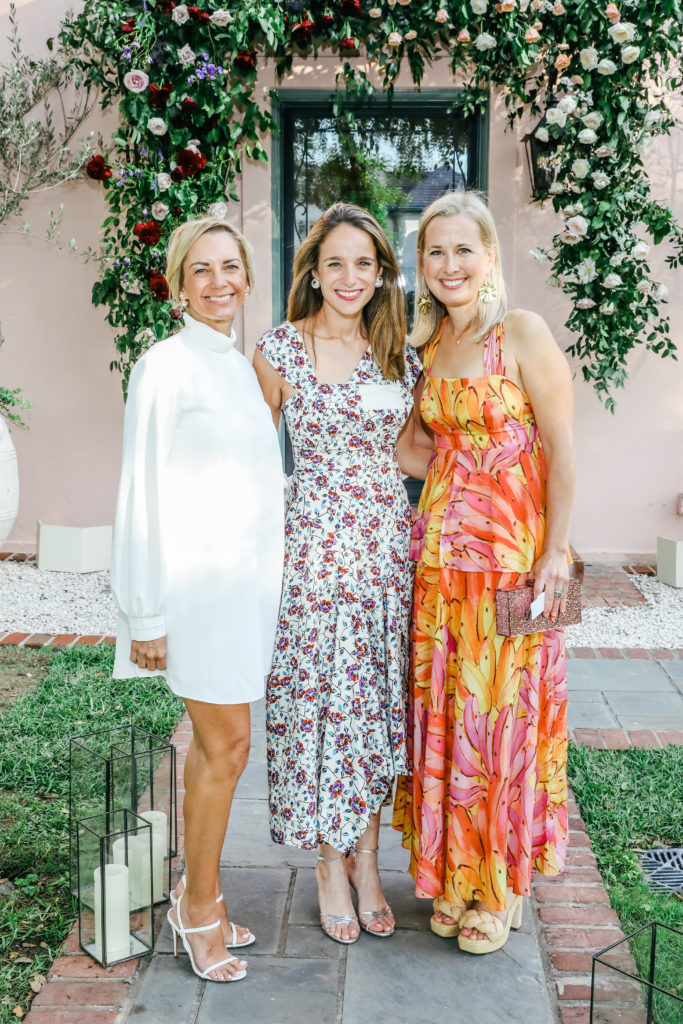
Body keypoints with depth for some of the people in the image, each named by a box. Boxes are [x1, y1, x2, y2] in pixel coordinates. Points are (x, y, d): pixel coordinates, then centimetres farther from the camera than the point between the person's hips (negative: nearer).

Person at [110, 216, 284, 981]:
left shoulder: (242, 365, 13)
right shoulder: (167, 367, -11)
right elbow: (141, 494, -13)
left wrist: (265, 574, 16)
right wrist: (146, 616, -14)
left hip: (246, 576, 7)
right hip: (199, 580, -7)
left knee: (213, 741, 14)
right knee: (226, 745, 0)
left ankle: (197, 899, 27)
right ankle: (200, 904, 20)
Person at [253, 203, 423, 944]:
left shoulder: (399, 354, 8)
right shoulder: (279, 350, -2)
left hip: (389, 541, 4)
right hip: (314, 543, -3)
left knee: (380, 697, 9)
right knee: (321, 697, 2)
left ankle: (367, 859, 26)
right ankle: (331, 864, 21)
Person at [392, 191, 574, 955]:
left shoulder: (522, 333, -8)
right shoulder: (422, 341, 10)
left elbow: (560, 448, -9)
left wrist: (555, 552, -12)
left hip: (513, 549, -5)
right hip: (439, 546, 6)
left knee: (501, 712, 3)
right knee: (439, 708, 10)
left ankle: (501, 885, 23)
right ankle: (451, 873, 28)